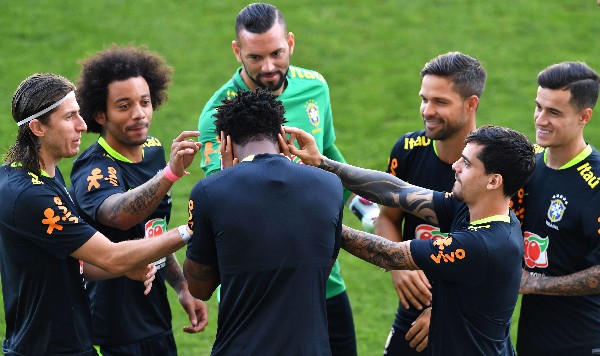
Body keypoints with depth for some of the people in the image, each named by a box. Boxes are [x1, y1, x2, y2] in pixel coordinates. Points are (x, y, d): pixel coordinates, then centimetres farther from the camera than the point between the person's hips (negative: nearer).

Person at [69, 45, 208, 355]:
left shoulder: (153, 151, 4)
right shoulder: (93, 171, -20)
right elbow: (119, 215, -43)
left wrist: (183, 287, 13)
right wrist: (171, 172, -56)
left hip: (157, 323, 7)